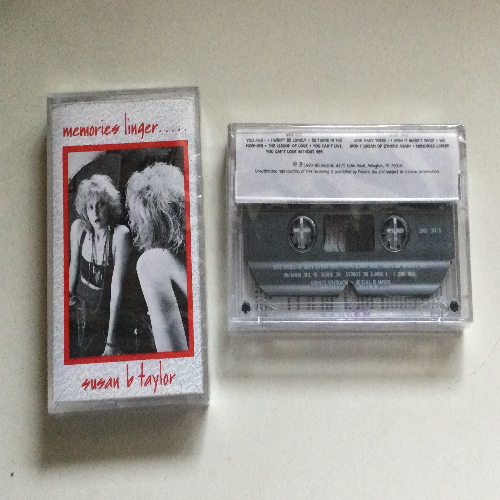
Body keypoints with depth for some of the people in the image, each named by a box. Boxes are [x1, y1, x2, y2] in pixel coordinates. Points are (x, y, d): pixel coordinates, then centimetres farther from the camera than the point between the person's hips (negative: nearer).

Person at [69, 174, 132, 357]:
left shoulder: (120, 234, -25)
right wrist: (70, 293, 17)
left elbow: (117, 287, -25)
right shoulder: (78, 227, -13)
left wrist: (111, 338, -24)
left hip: (107, 306, -3)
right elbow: (74, 264, 5)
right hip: (82, 301, 4)